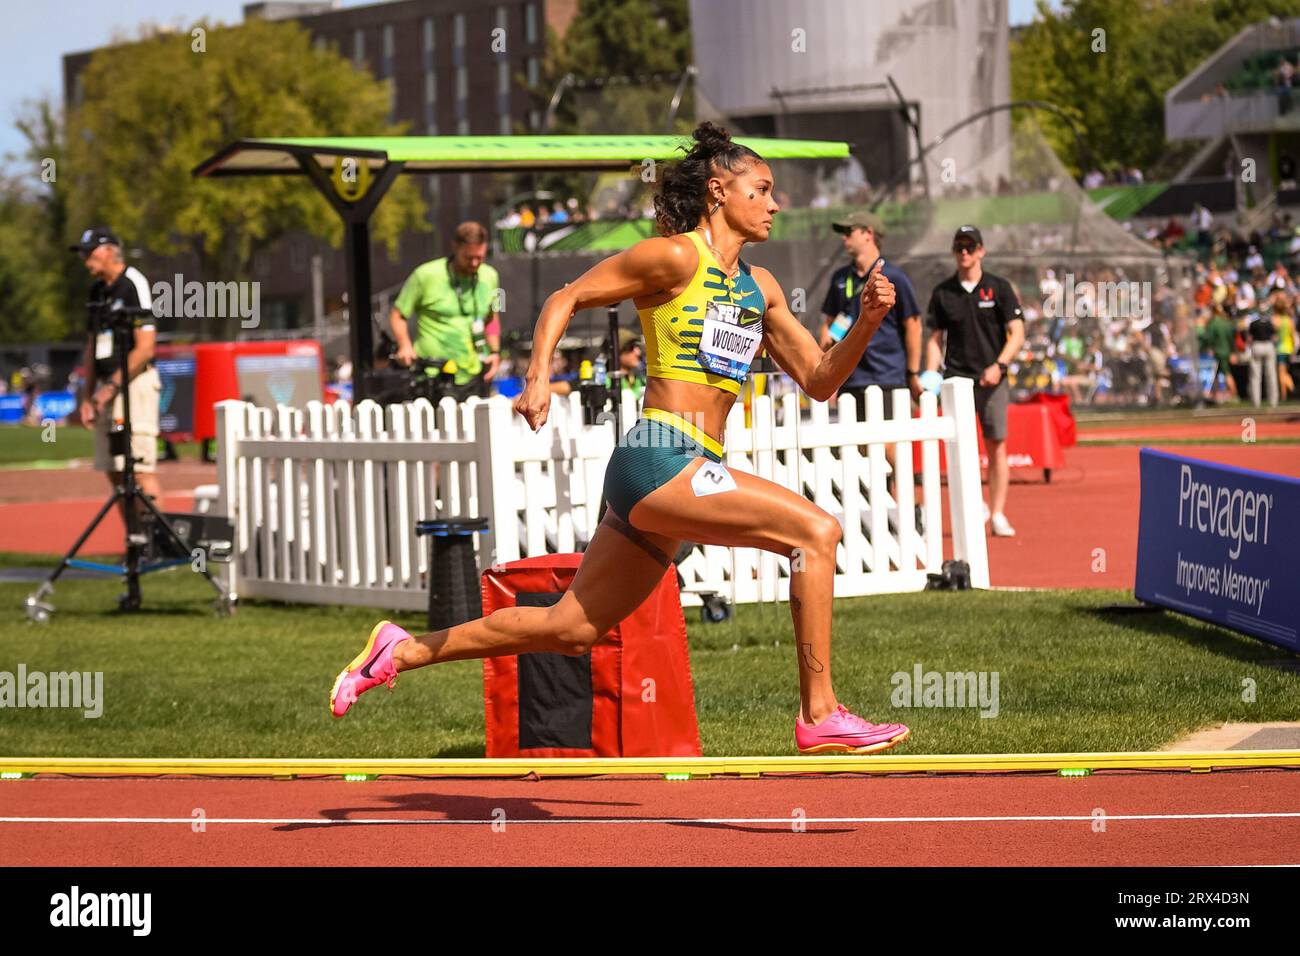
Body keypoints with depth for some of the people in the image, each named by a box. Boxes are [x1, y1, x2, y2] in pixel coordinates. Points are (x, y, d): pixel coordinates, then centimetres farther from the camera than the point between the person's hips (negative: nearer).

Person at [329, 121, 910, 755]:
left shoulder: (759, 287, 19)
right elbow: (566, 298, 0)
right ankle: (819, 716, -17)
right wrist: (538, 380, -13)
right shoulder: (675, 257, -4)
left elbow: (819, 380, 20)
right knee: (815, 531, -19)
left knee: (570, 629, 12)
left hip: (689, 475, 9)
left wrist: (867, 323, 4)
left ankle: (401, 651, 23)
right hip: (660, 459, -9)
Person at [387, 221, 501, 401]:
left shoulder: (489, 277, 9)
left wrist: (494, 351, 10)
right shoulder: (426, 275, -6)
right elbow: (398, 314, 2)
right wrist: (405, 346, -14)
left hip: (474, 375, 4)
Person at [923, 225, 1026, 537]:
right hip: (957, 379, 1)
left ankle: (998, 514, 1)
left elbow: (1017, 334, 1)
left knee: (996, 446, -2)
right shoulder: (942, 293, 8)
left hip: (993, 380, -1)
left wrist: (999, 365, -14)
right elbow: (936, 338, 12)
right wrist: (930, 376, -1)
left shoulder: (999, 288, 4)